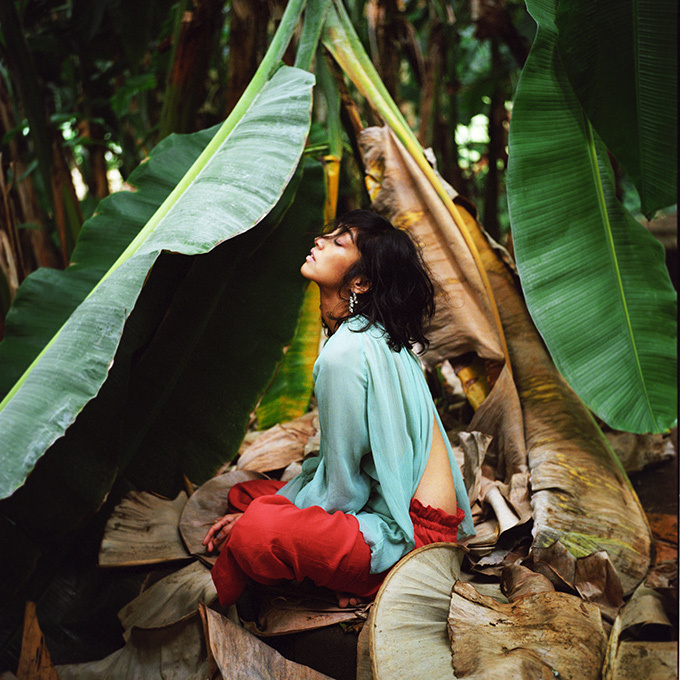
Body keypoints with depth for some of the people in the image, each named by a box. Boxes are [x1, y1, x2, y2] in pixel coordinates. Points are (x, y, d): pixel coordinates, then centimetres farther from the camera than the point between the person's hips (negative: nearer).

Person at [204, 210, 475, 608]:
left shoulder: (347, 353, -22)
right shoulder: (377, 337, 8)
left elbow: (340, 490, -15)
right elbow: (338, 460, 14)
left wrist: (260, 522, -1)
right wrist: (266, 508, 8)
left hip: (413, 537, -10)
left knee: (254, 534, -29)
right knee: (246, 494, 16)